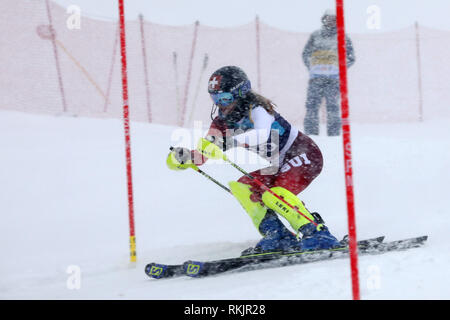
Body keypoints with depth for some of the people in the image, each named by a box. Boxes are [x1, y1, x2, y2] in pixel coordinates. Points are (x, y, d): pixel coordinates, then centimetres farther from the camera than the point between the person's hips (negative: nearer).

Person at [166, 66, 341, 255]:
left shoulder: (256, 108, -22)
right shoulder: (222, 123, 1)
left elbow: (262, 134, -43)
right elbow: (202, 154, -4)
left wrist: (232, 141, -57)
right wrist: (181, 157, -24)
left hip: (306, 154, -9)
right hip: (282, 165, 9)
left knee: (275, 194, -29)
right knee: (242, 187, -6)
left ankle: (318, 235, -28)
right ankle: (278, 237, -11)